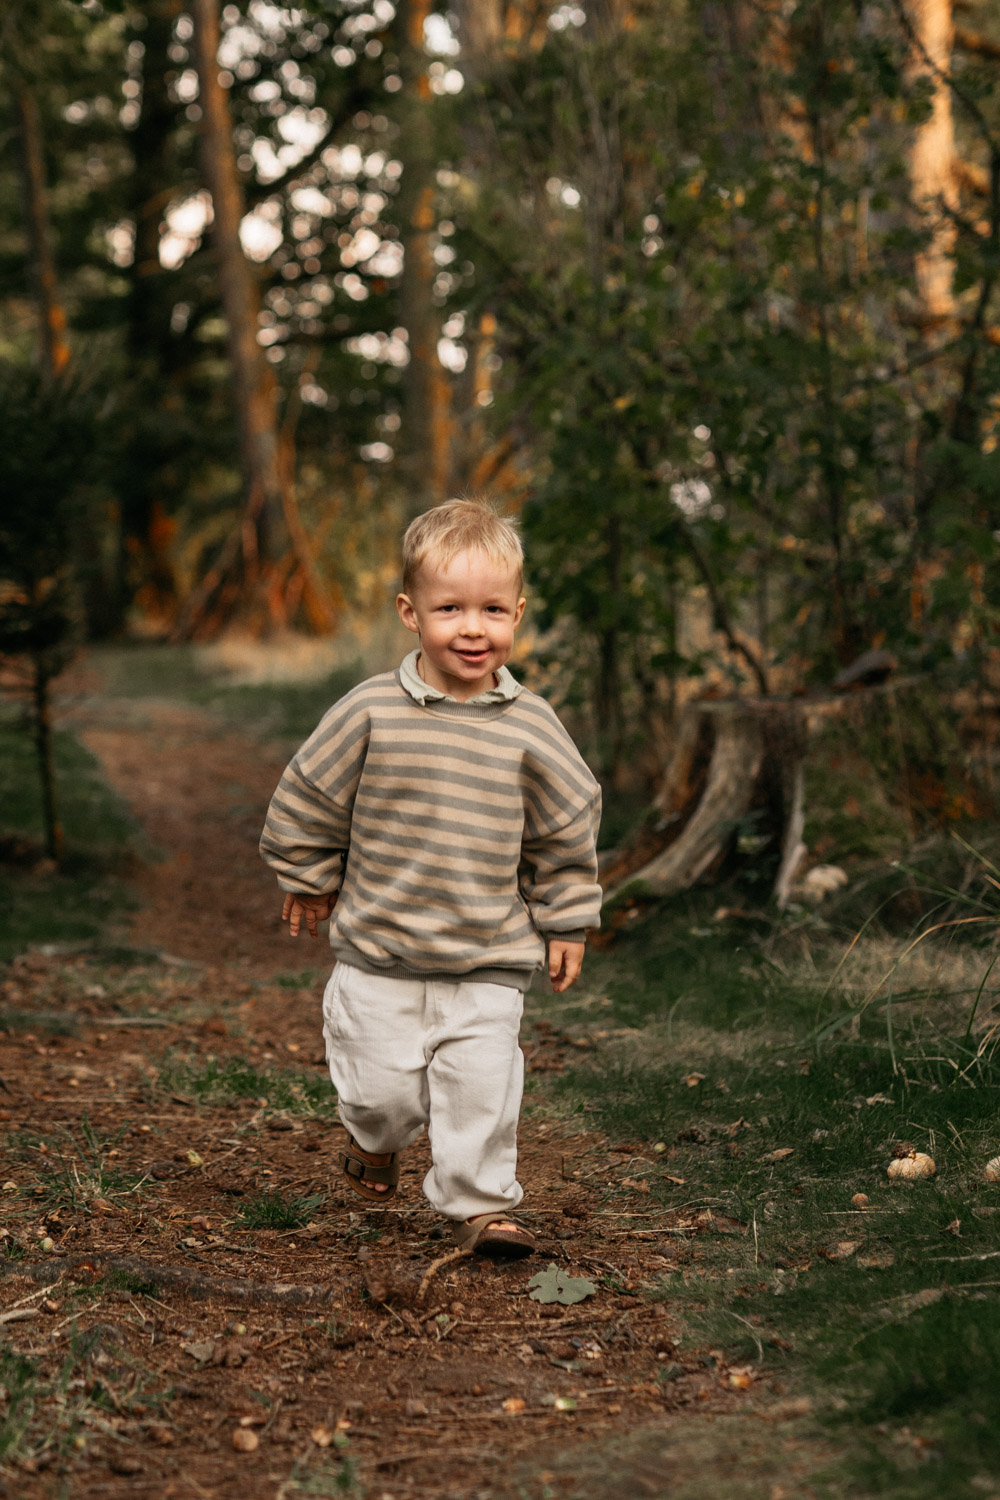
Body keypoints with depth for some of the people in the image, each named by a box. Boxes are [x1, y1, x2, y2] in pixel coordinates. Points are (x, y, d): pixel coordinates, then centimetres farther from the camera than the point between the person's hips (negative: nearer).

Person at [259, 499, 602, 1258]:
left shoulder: (530, 728, -5)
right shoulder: (371, 713, -9)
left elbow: (569, 826, 6)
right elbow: (309, 798, 4)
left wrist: (567, 919, 8)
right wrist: (310, 880, 11)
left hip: (490, 963, 0)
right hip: (378, 954, 0)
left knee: (482, 1083, -5)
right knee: (381, 1087, 6)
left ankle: (481, 1201, 16)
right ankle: (377, 1141, 40)